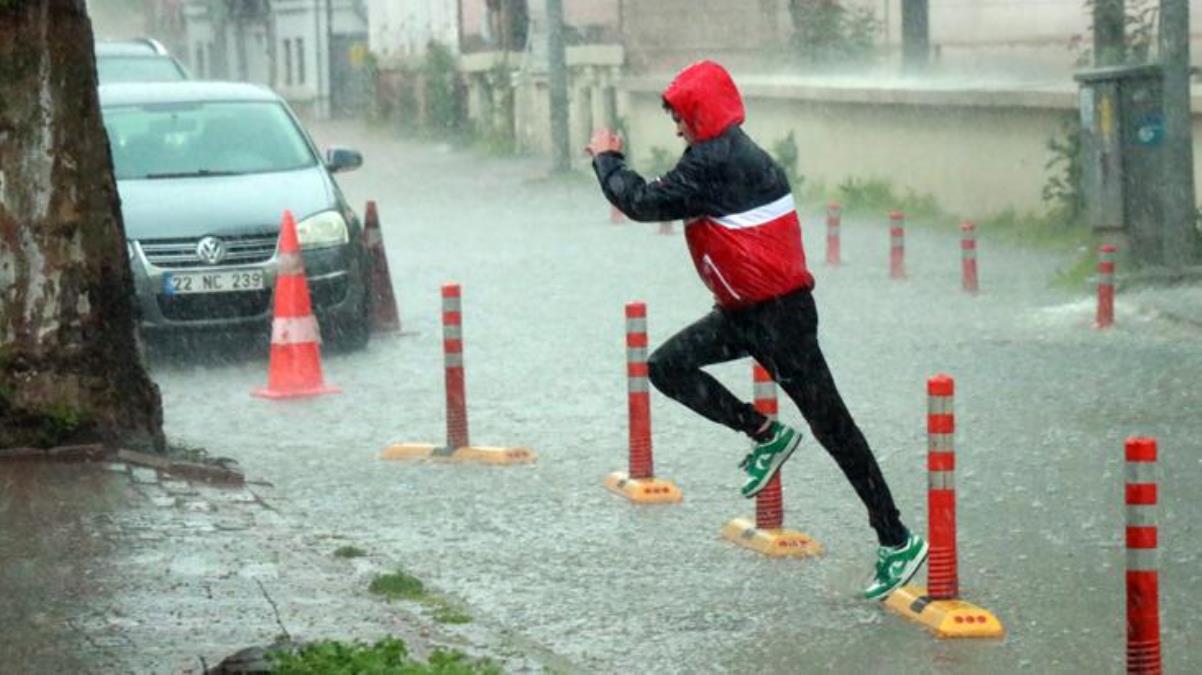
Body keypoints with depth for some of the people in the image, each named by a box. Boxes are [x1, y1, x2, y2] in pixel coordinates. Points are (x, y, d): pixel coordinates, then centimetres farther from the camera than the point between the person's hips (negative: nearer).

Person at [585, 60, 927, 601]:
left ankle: (898, 541, 0)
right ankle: (765, 436, 13)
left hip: (779, 313, -10)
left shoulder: (713, 162, -19)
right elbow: (673, 197, 18)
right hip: (746, 311, 10)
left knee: (829, 424, -5)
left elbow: (643, 203, -16)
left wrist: (607, 159, 0)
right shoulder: (737, 155, 12)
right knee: (667, 366, 7)